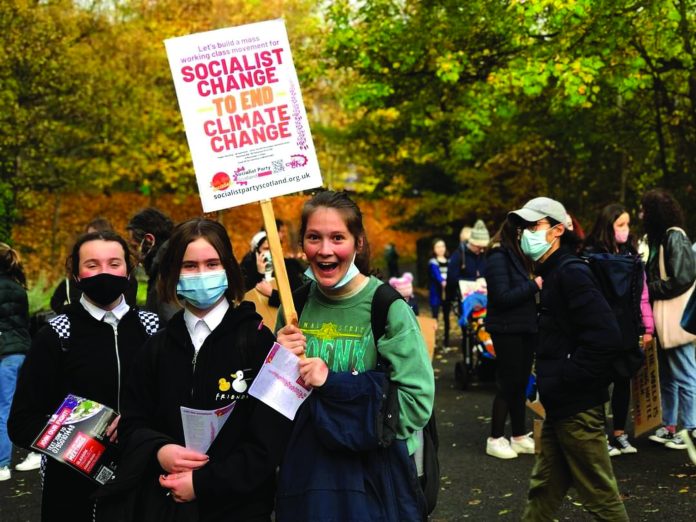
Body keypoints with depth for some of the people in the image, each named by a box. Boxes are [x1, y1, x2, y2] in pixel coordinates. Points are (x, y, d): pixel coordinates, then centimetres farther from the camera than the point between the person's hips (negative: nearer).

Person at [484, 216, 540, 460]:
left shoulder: (520, 255, 12)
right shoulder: (498, 257, -14)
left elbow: (524, 290, 14)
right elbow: (503, 296, -20)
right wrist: (534, 285, -17)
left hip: (525, 329, 8)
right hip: (507, 330, -8)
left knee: (520, 384, 13)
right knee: (508, 383, -2)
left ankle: (519, 436, 22)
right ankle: (495, 439, 9)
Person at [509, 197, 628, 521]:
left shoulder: (571, 272, -16)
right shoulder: (553, 273, 14)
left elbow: (606, 338, -25)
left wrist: (563, 381, -21)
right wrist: (545, 380, 10)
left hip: (577, 406, -10)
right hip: (560, 406, 10)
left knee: (599, 495, 1)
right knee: (544, 487, 18)